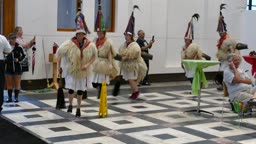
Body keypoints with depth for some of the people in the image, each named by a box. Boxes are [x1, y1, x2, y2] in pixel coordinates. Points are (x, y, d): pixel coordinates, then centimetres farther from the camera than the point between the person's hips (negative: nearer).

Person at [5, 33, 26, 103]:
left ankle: (16, 97, 13)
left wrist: (19, 59, -10)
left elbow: (23, 55, 5)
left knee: (17, 83, 5)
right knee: (9, 83, 8)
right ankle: (10, 97, 16)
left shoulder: (19, 47, -5)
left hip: (17, 67, -1)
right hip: (8, 67, 1)